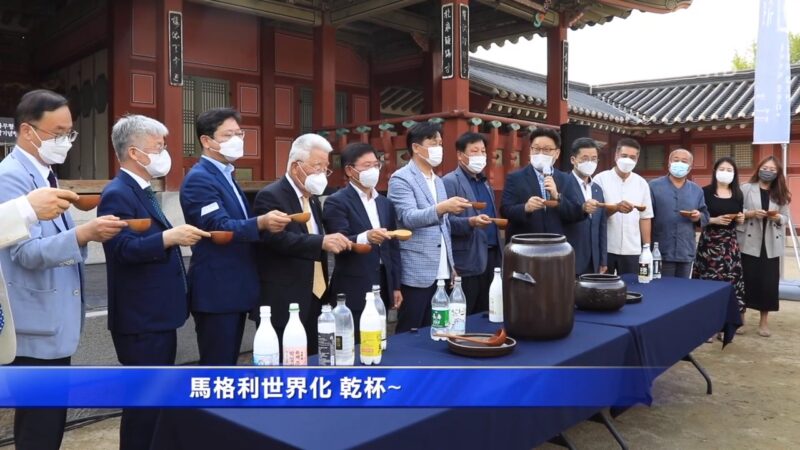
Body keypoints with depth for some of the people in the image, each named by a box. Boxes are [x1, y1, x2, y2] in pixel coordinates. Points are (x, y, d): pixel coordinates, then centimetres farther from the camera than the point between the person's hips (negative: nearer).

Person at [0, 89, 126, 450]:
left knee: (51, 418, 18)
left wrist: (90, 232, -1)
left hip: (55, 319, 9)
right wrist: (84, 233, -35)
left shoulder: (45, 174, 13)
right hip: (37, 324, -9)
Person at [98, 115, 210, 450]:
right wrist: (169, 237, -37)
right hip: (141, 320, -10)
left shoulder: (142, 192, 16)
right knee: (144, 402, -1)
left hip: (158, 316, 10)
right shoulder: (117, 194, -16)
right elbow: (123, 249, -28)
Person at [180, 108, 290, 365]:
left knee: (229, 364, 17)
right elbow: (219, 227, -25)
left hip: (235, 290, 9)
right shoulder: (199, 179, -13)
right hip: (215, 293, -9)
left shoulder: (226, 177, 16)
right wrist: (261, 223, -39)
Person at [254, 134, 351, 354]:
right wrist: (321, 242, -34)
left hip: (315, 297, 8)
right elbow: (279, 238, -26)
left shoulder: (312, 197, 17)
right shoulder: (270, 196, -11)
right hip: (284, 301, -8)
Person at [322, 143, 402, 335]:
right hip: (353, 292, -6)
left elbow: (392, 246, 14)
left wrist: (395, 286, 12)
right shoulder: (336, 202, -7)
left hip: (383, 287, 6)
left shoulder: (385, 203, 13)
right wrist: (365, 238, -37)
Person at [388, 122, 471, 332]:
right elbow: (409, 218, -20)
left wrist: (451, 264, 15)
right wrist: (441, 207, -34)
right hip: (417, 273, -7)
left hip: (441, 272, 7)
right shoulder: (401, 178, -7)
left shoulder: (438, 181, 17)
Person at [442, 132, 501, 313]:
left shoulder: (485, 182, 18)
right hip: (468, 260, -7)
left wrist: (499, 254, 14)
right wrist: (471, 222, -31)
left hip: (491, 256, 8)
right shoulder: (450, 182, -7)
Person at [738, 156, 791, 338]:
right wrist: (751, 213, -20)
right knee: (747, 280, 1)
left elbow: (786, 218, 9)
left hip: (771, 244, 3)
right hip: (749, 243, -3)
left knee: (768, 282, 3)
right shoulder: (746, 189, 1)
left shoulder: (781, 194, 10)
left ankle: (764, 321, 14)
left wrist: (777, 217, -12)